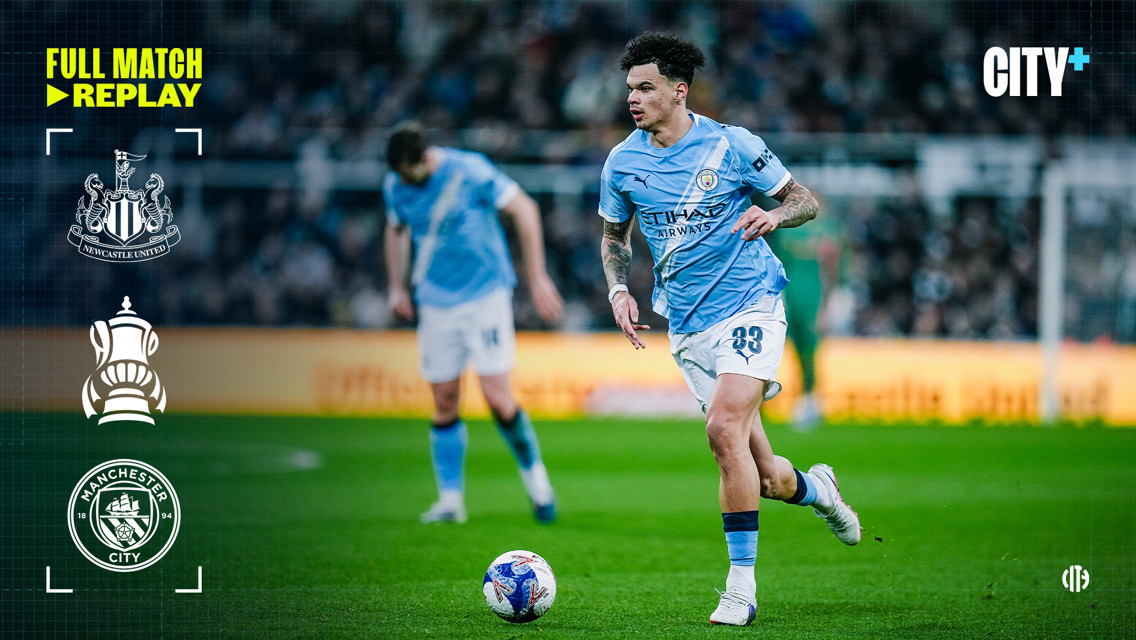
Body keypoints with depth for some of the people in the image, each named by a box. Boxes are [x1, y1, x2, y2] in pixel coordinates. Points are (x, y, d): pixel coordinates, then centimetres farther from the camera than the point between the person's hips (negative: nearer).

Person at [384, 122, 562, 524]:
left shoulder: (469, 171, -14)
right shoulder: (395, 187, 1)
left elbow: (524, 209, -6)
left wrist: (537, 278, -5)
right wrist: (397, 287, 16)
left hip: (486, 295, -4)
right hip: (436, 306, 4)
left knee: (497, 396, -11)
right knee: (444, 402, 1)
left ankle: (533, 472, 11)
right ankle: (451, 499, 9)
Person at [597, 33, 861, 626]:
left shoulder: (732, 145, -6)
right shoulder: (622, 163, 3)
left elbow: (804, 199, 2)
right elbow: (613, 234, 19)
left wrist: (774, 215, -20)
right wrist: (619, 291, 2)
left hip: (749, 304, -4)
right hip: (687, 326, 4)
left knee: (724, 426, -27)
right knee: (764, 478, 3)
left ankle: (741, 587, -21)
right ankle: (814, 487, 40)